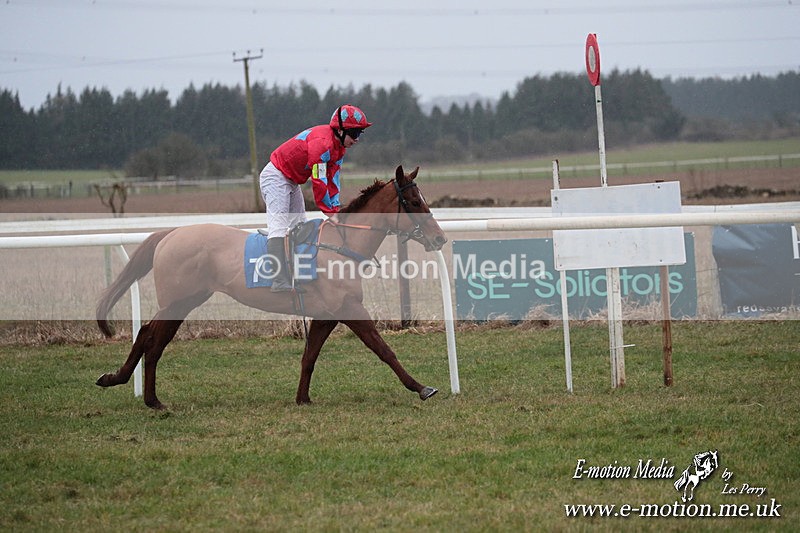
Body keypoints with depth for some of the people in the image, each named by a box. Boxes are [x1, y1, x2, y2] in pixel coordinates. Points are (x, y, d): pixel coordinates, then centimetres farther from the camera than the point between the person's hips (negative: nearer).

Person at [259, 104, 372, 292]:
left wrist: (335, 208, -6)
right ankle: (280, 282, -34)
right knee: (279, 225, -21)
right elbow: (319, 181, -28)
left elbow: (332, 178, 4)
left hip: (292, 182, 11)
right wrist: (330, 211, -21)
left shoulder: (339, 145, 4)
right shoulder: (322, 142, -28)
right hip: (276, 176, -11)